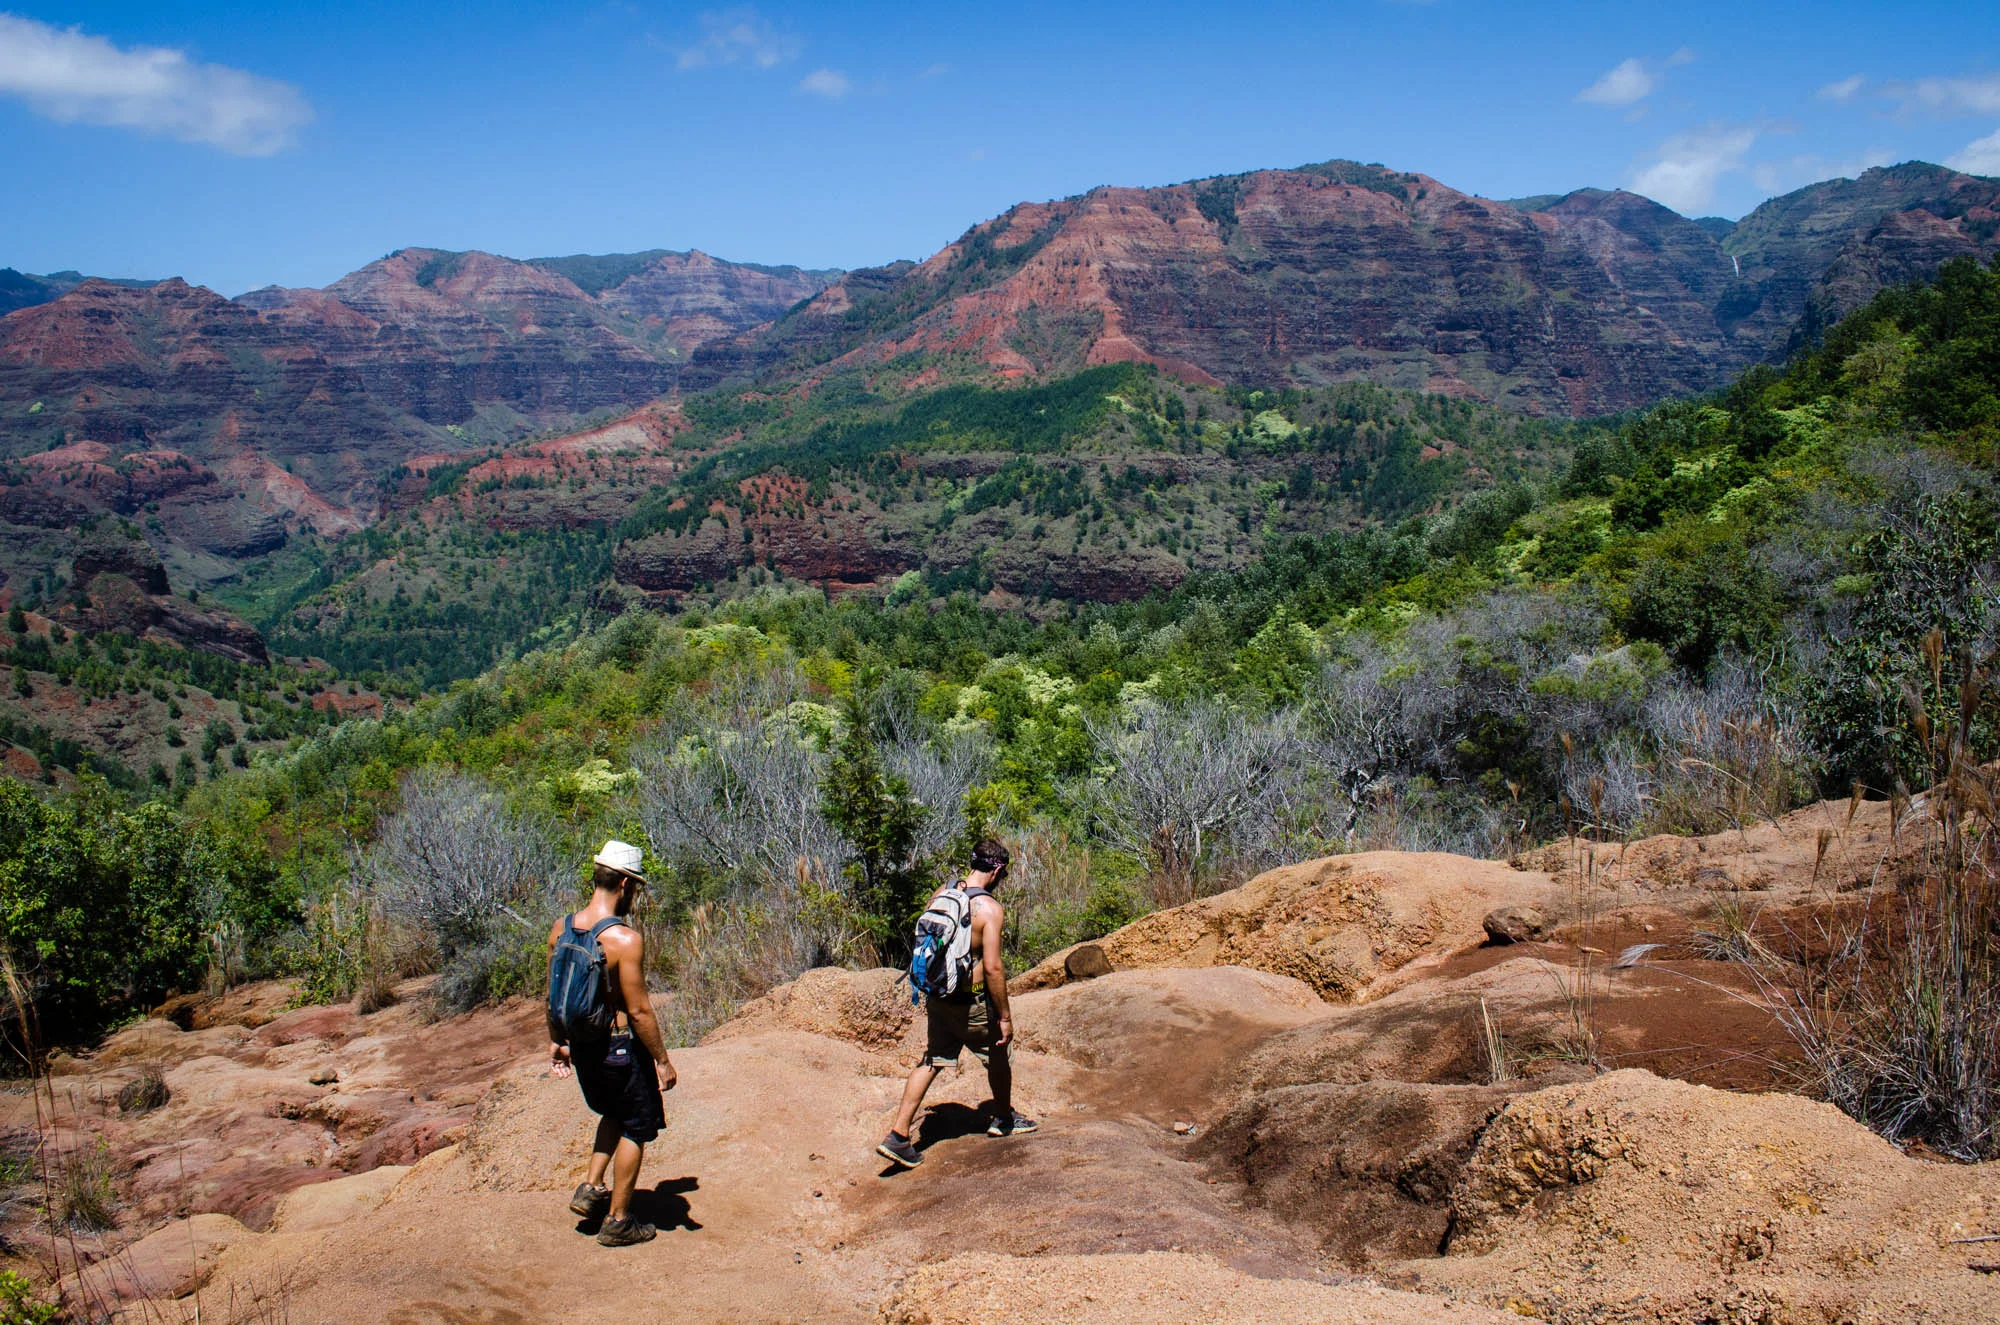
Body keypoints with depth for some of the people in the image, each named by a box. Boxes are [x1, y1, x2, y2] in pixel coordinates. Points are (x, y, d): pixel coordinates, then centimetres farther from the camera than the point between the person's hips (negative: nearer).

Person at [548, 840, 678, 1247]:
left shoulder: (561, 928, -3)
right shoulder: (625, 939, -24)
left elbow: (553, 994, 8)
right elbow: (638, 1010, -21)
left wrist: (556, 1041, 22)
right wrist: (662, 1060, -11)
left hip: (581, 1043, 7)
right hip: (620, 1046, -7)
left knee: (614, 1113, 30)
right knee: (635, 1128, 12)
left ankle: (591, 1189, 25)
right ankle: (617, 1221, 18)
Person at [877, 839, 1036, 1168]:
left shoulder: (940, 894, 2)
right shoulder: (989, 908, -19)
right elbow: (992, 967, -22)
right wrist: (1005, 1016, -14)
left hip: (937, 997, 6)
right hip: (971, 1002, -6)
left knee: (929, 1063, 12)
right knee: (997, 1055, 18)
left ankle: (898, 1136, 6)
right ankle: (1003, 1119, 38)